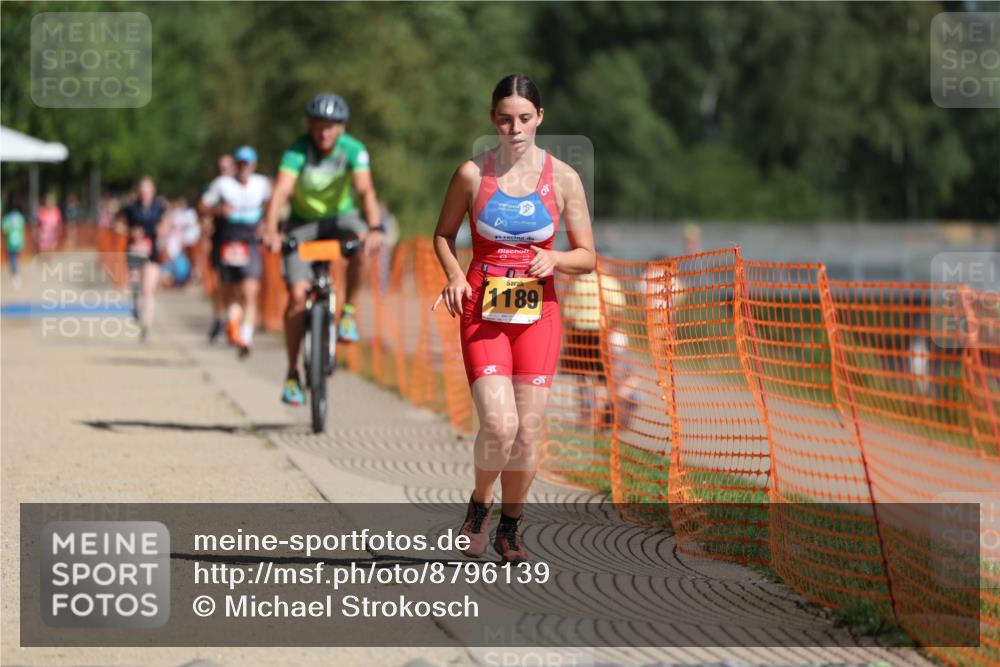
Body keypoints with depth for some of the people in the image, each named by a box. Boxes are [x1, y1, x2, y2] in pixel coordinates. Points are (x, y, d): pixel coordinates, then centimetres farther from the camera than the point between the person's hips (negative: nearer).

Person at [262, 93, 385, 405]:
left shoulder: (353, 150, -20)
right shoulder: (298, 151, -23)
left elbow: (365, 190, -32)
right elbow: (281, 191, -36)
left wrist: (375, 228, -49)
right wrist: (270, 230, -52)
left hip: (340, 217, 1)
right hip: (303, 222, -1)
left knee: (358, 241, -35)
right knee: (297, 295, -15)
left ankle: (349, 311, -15)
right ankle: (292, 373, -6)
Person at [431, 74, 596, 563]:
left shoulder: (562, 178, 1)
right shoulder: (473, 174, -1)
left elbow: (587, 257, 6)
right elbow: (443, 235, 12)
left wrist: (554, 260, -15)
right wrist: (455, 276, -8)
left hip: (537, 312, 2)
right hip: (482, 313, -1)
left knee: (527, 433, 1)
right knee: (499, 425, -17)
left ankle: (510, 528, 22)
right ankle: (478, 505, 12)